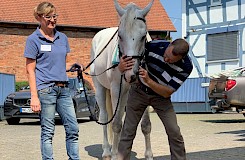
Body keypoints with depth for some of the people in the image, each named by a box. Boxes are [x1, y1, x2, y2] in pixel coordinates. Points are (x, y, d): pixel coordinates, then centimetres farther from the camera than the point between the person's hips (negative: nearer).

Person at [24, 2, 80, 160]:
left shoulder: (63, 38, 13)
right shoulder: (34, 39, -3)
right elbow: (30, 70, -6)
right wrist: (34, 97, -12)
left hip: (63, 88, 6)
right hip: (45, 89, -6)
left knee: (73, 128, 4)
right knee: (48, 131, -1)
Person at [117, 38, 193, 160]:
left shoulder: (186, 66, -25)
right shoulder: (154, 46, -26)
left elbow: (167, 92, -24)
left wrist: (148, 80, -39)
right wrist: (121, 66, -38)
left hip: (161, 96, 0)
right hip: (139, 90, 0)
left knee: (174, 132, -8)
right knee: (128, 131, -1)